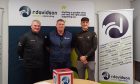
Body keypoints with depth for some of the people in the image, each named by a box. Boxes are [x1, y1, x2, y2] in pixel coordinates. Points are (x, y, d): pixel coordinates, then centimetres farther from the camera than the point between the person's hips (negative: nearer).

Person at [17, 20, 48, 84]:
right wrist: (26, 58, 3)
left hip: (40, 65, 4)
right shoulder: (26, 36, -7)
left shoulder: (42, 37, 8)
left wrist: (43, 58, 12)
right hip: (29, 65, -4)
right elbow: (19, 49, -5)